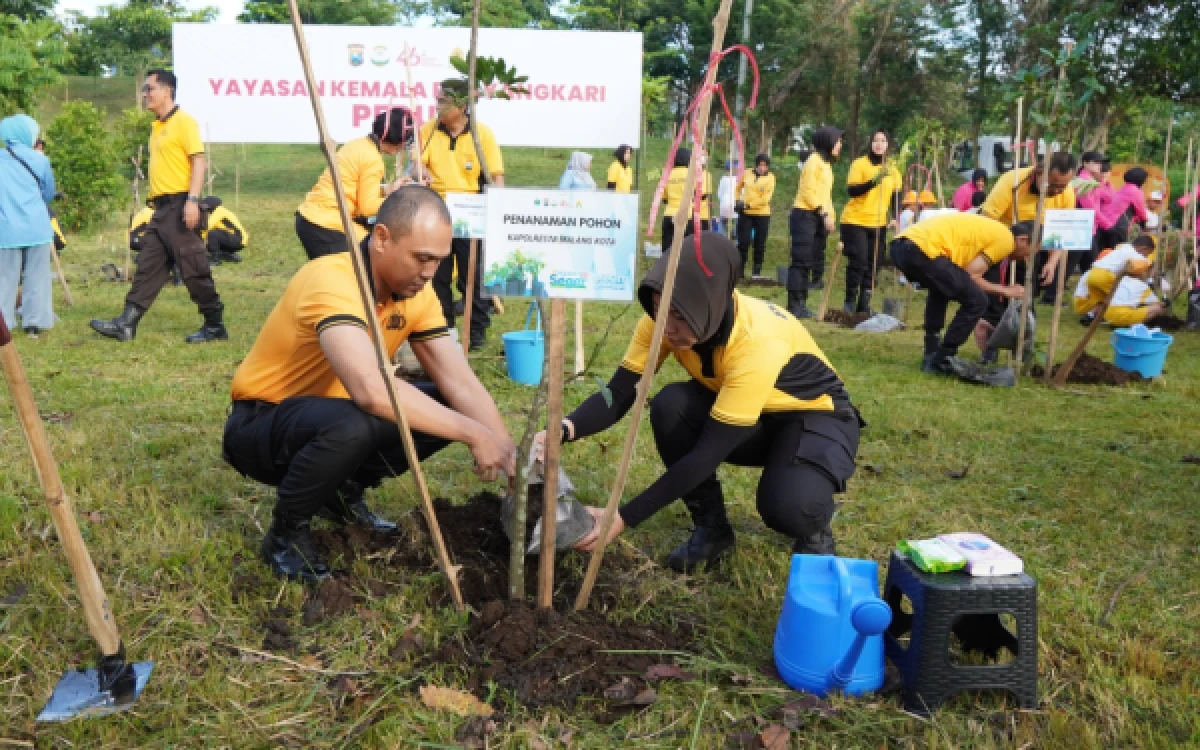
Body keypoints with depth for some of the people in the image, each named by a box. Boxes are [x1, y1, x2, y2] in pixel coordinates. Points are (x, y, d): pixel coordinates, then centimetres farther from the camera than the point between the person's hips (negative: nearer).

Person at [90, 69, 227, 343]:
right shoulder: (157, 126, 19)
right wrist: (155, 201, 20)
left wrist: (193, 200, -24)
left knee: (194, 269, -5)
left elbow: (198, 161, -16)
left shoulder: (183, 121, -8)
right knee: (148, 267, 8)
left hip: (179, 205, -9)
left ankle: (215, 326, 4)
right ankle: (126, 323, 11)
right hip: (162, 208, 9)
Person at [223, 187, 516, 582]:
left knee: (445, 407, -8)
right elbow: (372, 391, -46)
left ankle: (343, 492, 12)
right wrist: (474, 435, -40)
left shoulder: (416, 293, -7)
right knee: (350, 425, -38)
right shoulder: (331, 283, -31)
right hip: (260, 426, -7)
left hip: (332, 415, 7)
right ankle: (286, 534, -9)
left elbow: (461, 383, -9)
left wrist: (510, 458, -21)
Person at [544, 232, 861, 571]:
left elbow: (708, 452, -36)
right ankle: (712, 527, -4)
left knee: (787, 506, -35)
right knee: (669, 406, -26)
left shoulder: (759, 342, -38)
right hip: (734, 411, 6)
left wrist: (624, 517, -38)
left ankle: (814, 534, 3)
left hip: (815, 414, -5)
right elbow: (618, 394, -20)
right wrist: (563, 431, -42)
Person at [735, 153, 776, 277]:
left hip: (762, 214, -1)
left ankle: (757, 271, 12)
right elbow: (738, 188, 20)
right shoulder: (747, 174, 4)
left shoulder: (770, 177, -4)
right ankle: (740, 270, 5)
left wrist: (749, 205, -17)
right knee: (743, 242, -4)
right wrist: (737, 202, 5)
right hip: (745, 214, 1)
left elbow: (765, 198, -13)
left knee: (760, 244, 3)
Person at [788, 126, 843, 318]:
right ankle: (793, 305, -9)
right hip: (805, 216, -9)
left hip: (818, 218, 9)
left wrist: (829, 216, 11)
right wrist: (825, 213, -19)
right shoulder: (814, 161, -9)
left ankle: (801, 303, 12)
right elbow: (807, 191, -16)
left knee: (813, 261, 8)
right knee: (801, 261, -10)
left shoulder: (826, 163, 19)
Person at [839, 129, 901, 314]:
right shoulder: (860, 164, -7)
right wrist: (874, 181, -28)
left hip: (879, 224, 5)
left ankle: (864, 303, 13)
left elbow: (895, 195, 13)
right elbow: (851, 191, -16)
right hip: (855, 221, -4)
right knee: (858, 262, -10)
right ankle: (850, 301, 7)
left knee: (873, 264, 3)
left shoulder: (892, 170, 8)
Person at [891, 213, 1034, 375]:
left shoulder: (990, 230, 31)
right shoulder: (1006, 239, 5)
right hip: (924, 250, -10)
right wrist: (1003, 290, 13)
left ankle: (931, 355, 32)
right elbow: (970, 276, -2)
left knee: (940, 289, 34)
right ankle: (941, 361, 7)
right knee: (977, 301, 1)